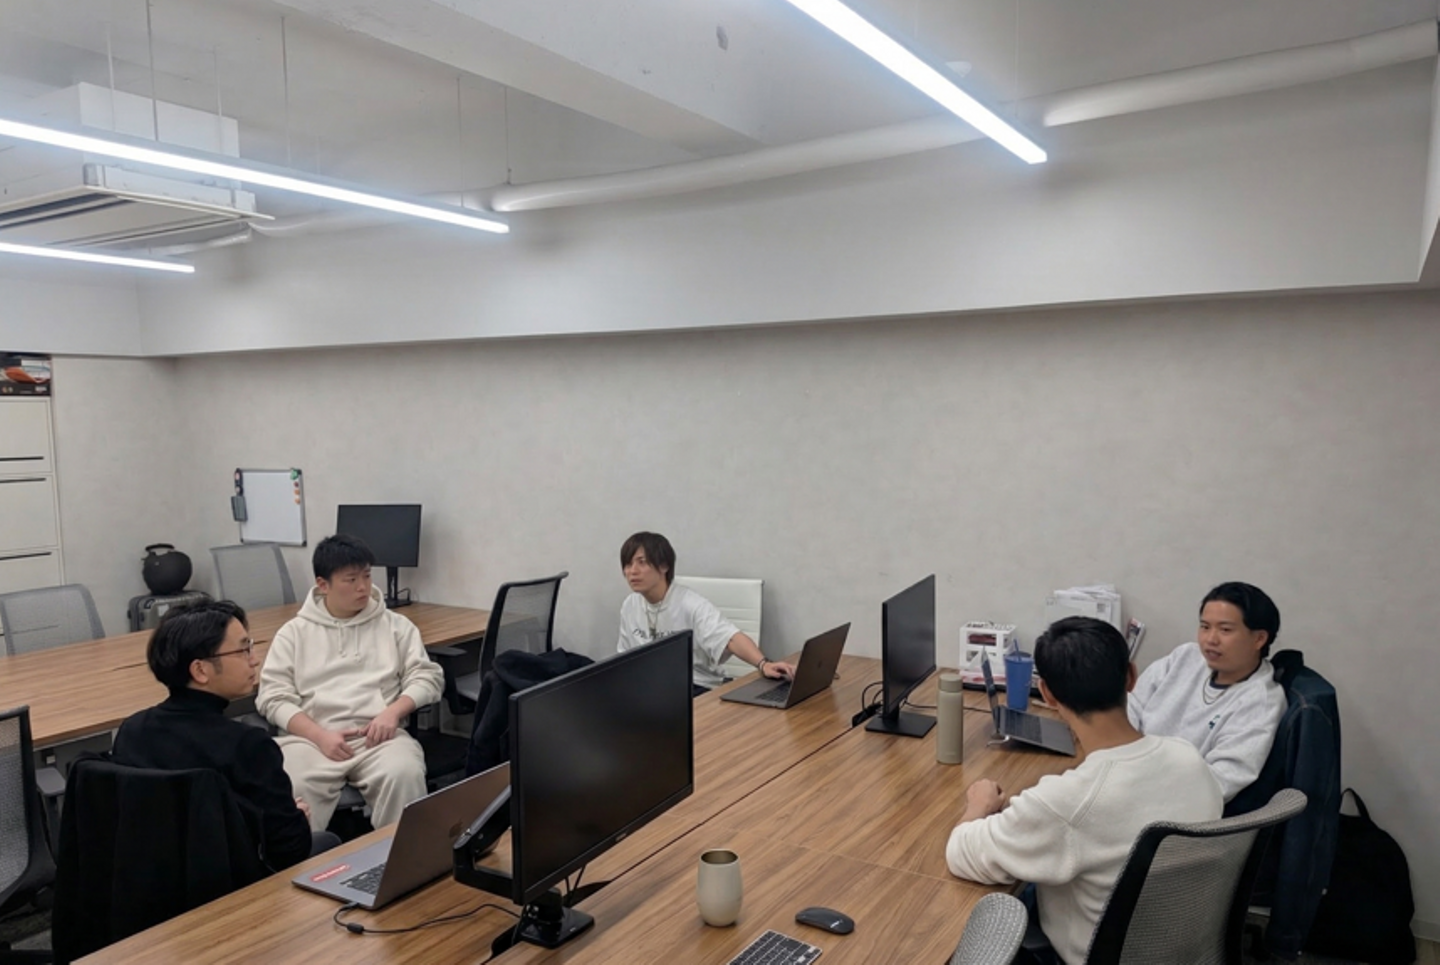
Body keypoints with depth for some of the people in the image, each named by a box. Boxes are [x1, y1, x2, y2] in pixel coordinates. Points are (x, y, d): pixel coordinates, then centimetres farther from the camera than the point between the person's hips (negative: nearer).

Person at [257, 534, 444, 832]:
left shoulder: (395, 625, 15)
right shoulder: (294, 632, 14)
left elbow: (427, 676, 10)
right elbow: (274, 696, 5)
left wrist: (393, 711, -10)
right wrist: (320, 735, -11)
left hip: (378, 735, 0)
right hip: (312, 737, 0)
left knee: (404, 776, -32)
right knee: (291, 788, -33)